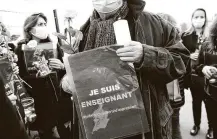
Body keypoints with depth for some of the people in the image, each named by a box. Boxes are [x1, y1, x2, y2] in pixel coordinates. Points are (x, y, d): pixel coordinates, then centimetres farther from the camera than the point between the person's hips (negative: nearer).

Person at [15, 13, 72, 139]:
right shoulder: (21, 49, -3)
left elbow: (67, 68, 5)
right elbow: (21, 77, -7)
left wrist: (62, 66, -17)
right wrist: (37, 75, -24)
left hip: (60, 96, 3)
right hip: (40, 100, -2)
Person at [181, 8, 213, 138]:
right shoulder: (186, 36, 3)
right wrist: (189, 56, -12)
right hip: (193, 75, 1)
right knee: (196, 100, 14)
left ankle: (211, 128, 24)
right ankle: (196, 125, 32)